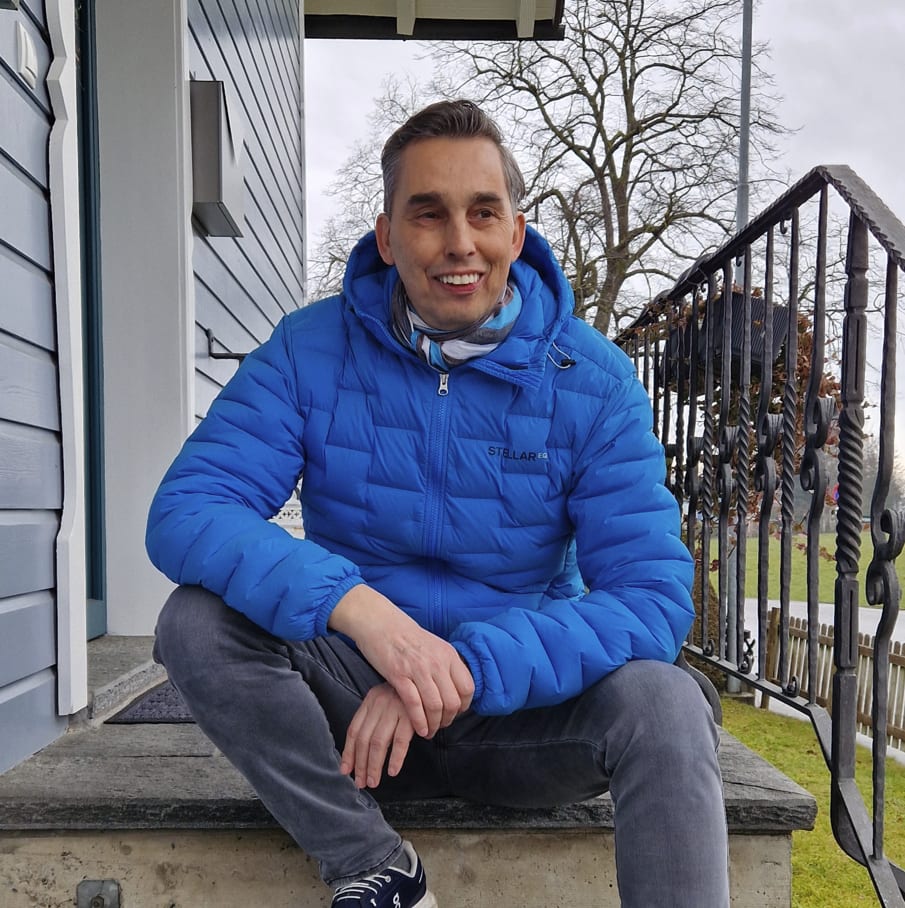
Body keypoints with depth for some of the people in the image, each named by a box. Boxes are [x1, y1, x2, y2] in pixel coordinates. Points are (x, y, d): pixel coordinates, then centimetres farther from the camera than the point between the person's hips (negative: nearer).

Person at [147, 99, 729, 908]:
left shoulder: (593, 380, -9)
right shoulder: (311, 350, -7)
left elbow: (652, 597, -17)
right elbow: (185, 512, -18)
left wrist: (467, 666, -30)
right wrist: (360, 609, -34)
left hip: (520, 708, -1)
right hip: (357, 697, 2)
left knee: (662, 702, -30)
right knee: (198, 621, -24)